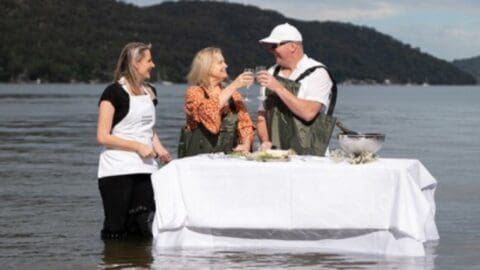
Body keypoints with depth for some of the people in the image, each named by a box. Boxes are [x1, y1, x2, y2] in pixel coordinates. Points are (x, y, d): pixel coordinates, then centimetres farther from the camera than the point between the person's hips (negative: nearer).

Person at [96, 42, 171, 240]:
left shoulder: (150, 92, 15)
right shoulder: (113, 93, -7)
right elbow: (103, 137, -11)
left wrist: (159, 148, 9)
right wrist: (137, 146, -16)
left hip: (145, 169, 6)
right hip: (117, 171, -6)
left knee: (141, 230, -1)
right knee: (116, 230, -2)